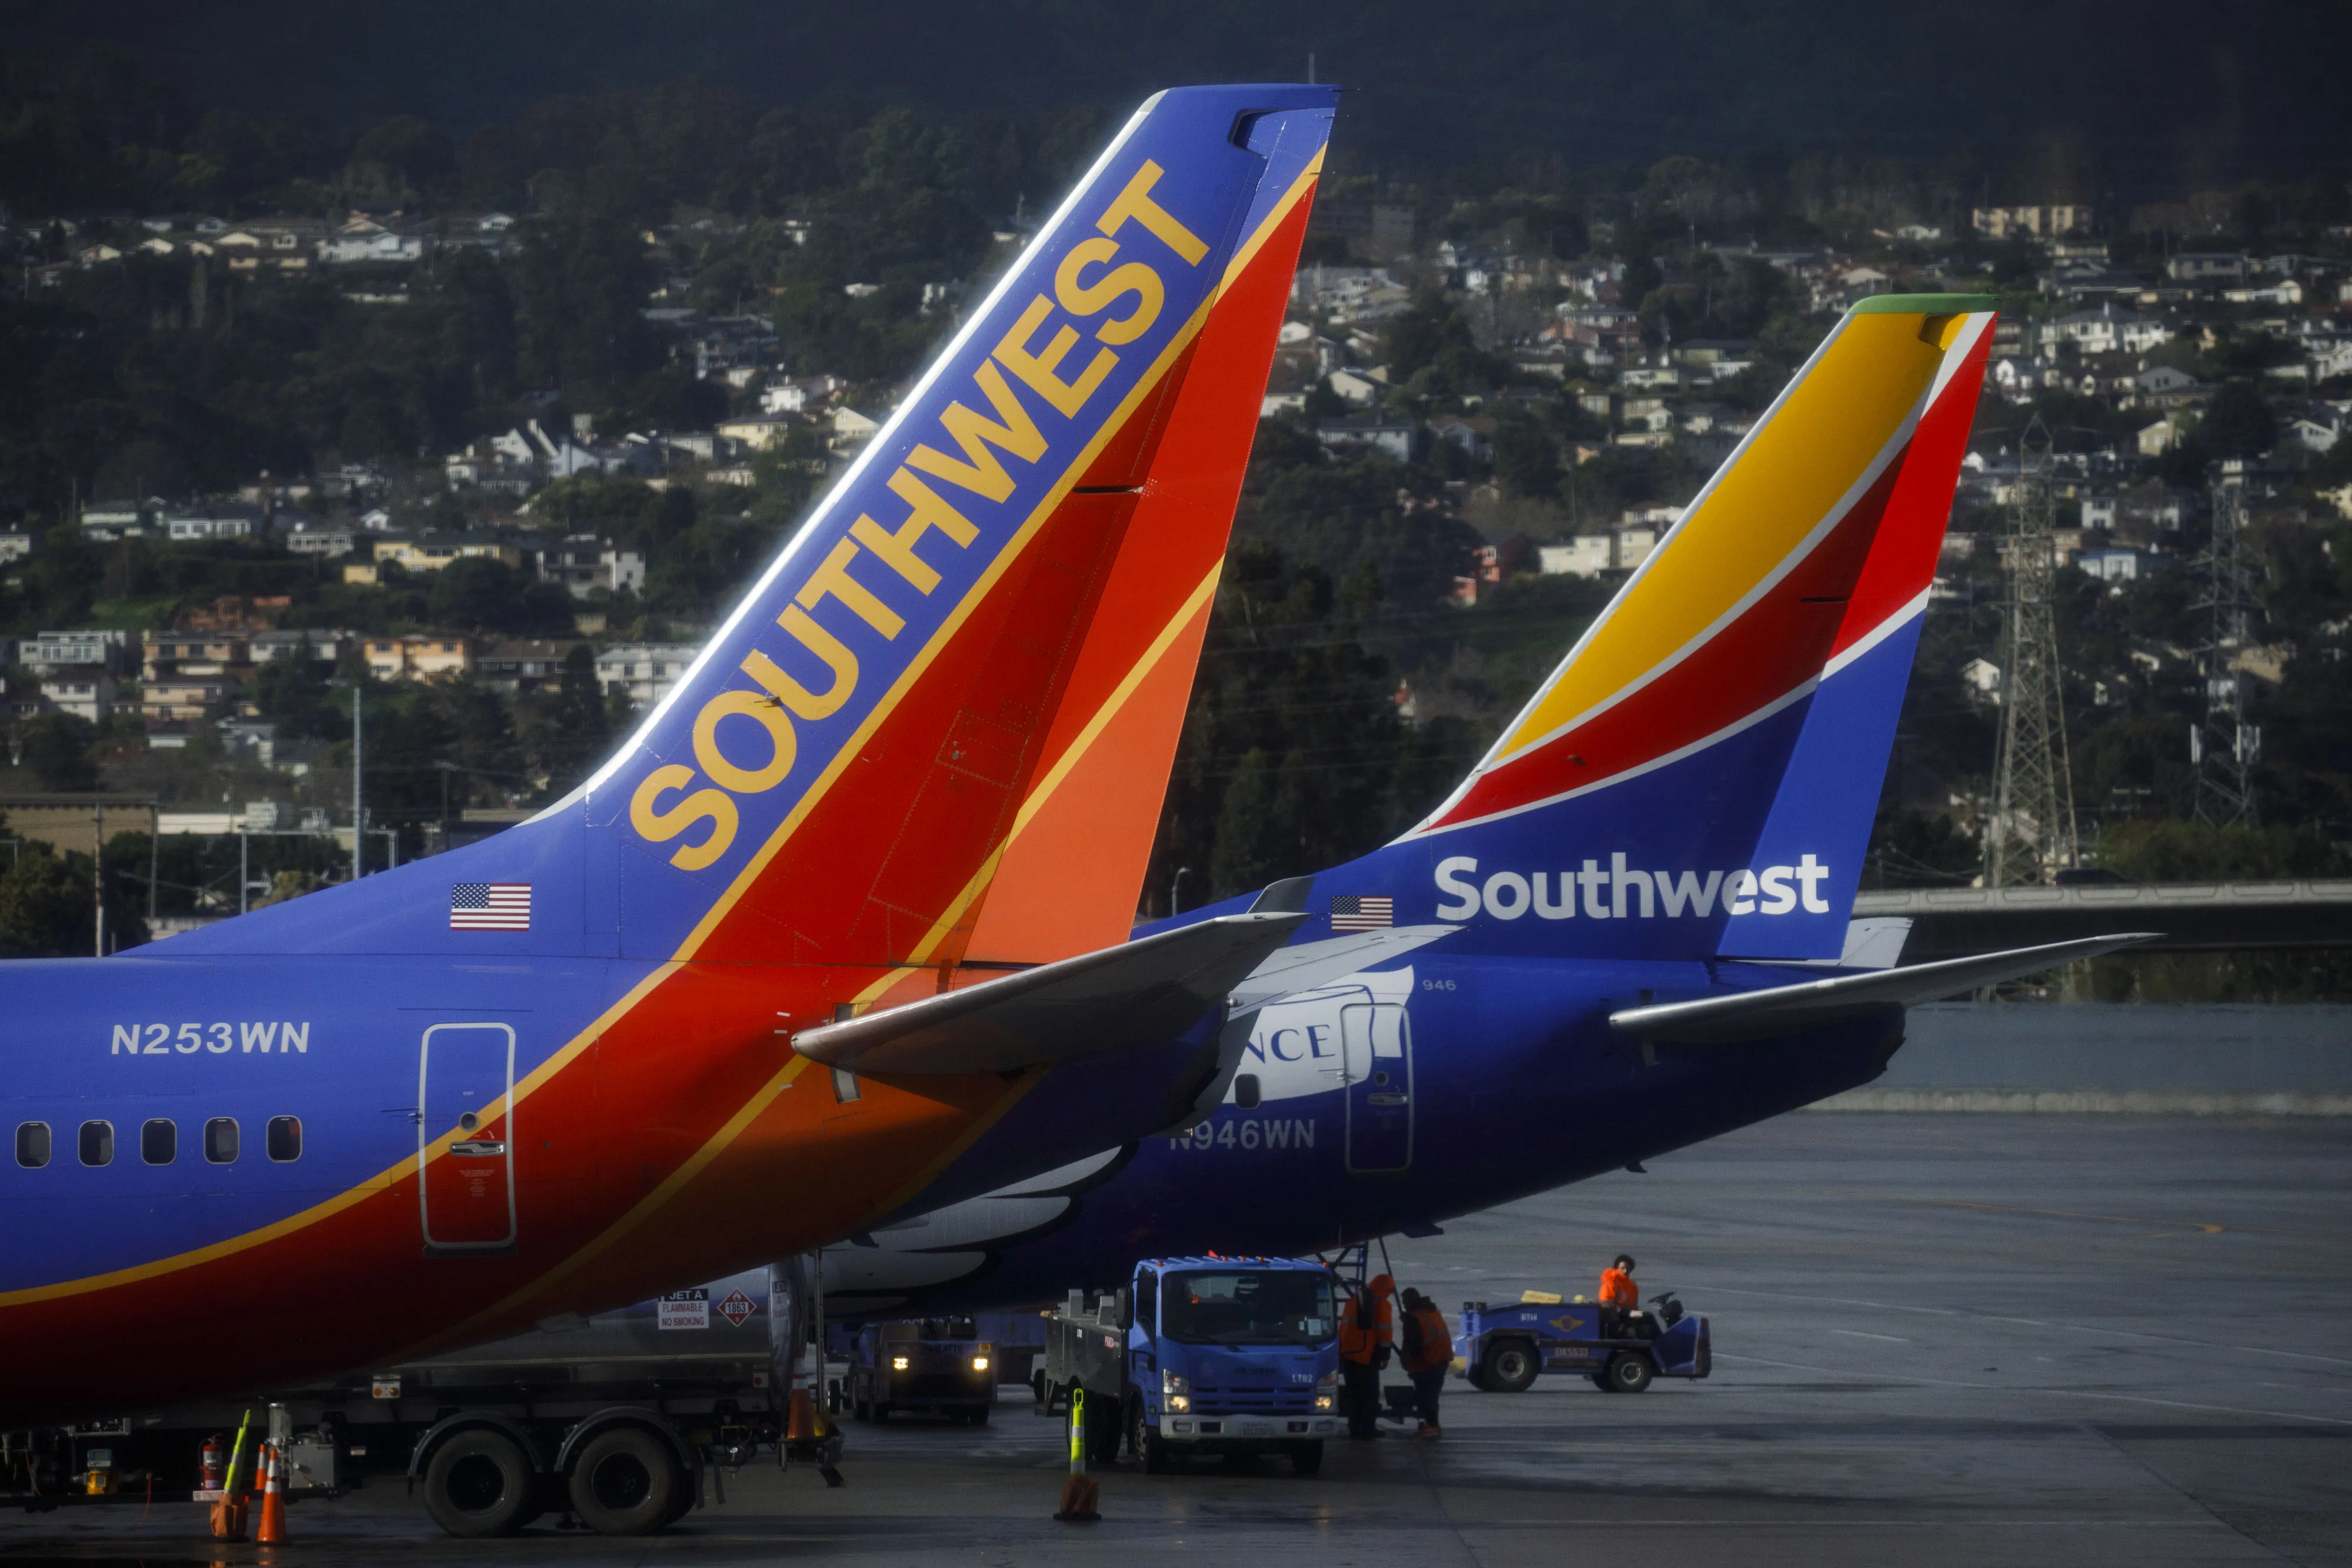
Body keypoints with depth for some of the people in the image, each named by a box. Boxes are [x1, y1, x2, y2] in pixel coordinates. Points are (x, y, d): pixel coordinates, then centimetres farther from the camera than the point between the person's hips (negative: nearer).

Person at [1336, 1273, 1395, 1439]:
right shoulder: (1382, 1305, -3)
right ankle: (1367, 1428, -3)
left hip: (1347, 1354, 6)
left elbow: (1343, 1327, 21)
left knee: (1354, 1394, 12)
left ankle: (1354, 1428, 13)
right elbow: (1385, 1332, -10)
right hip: (1368, 1356, -6)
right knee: (1370, 1394, 1)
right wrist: (1385, 1355, -7)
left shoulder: (1353, 1302, 18)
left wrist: (1341, 1351, 25)